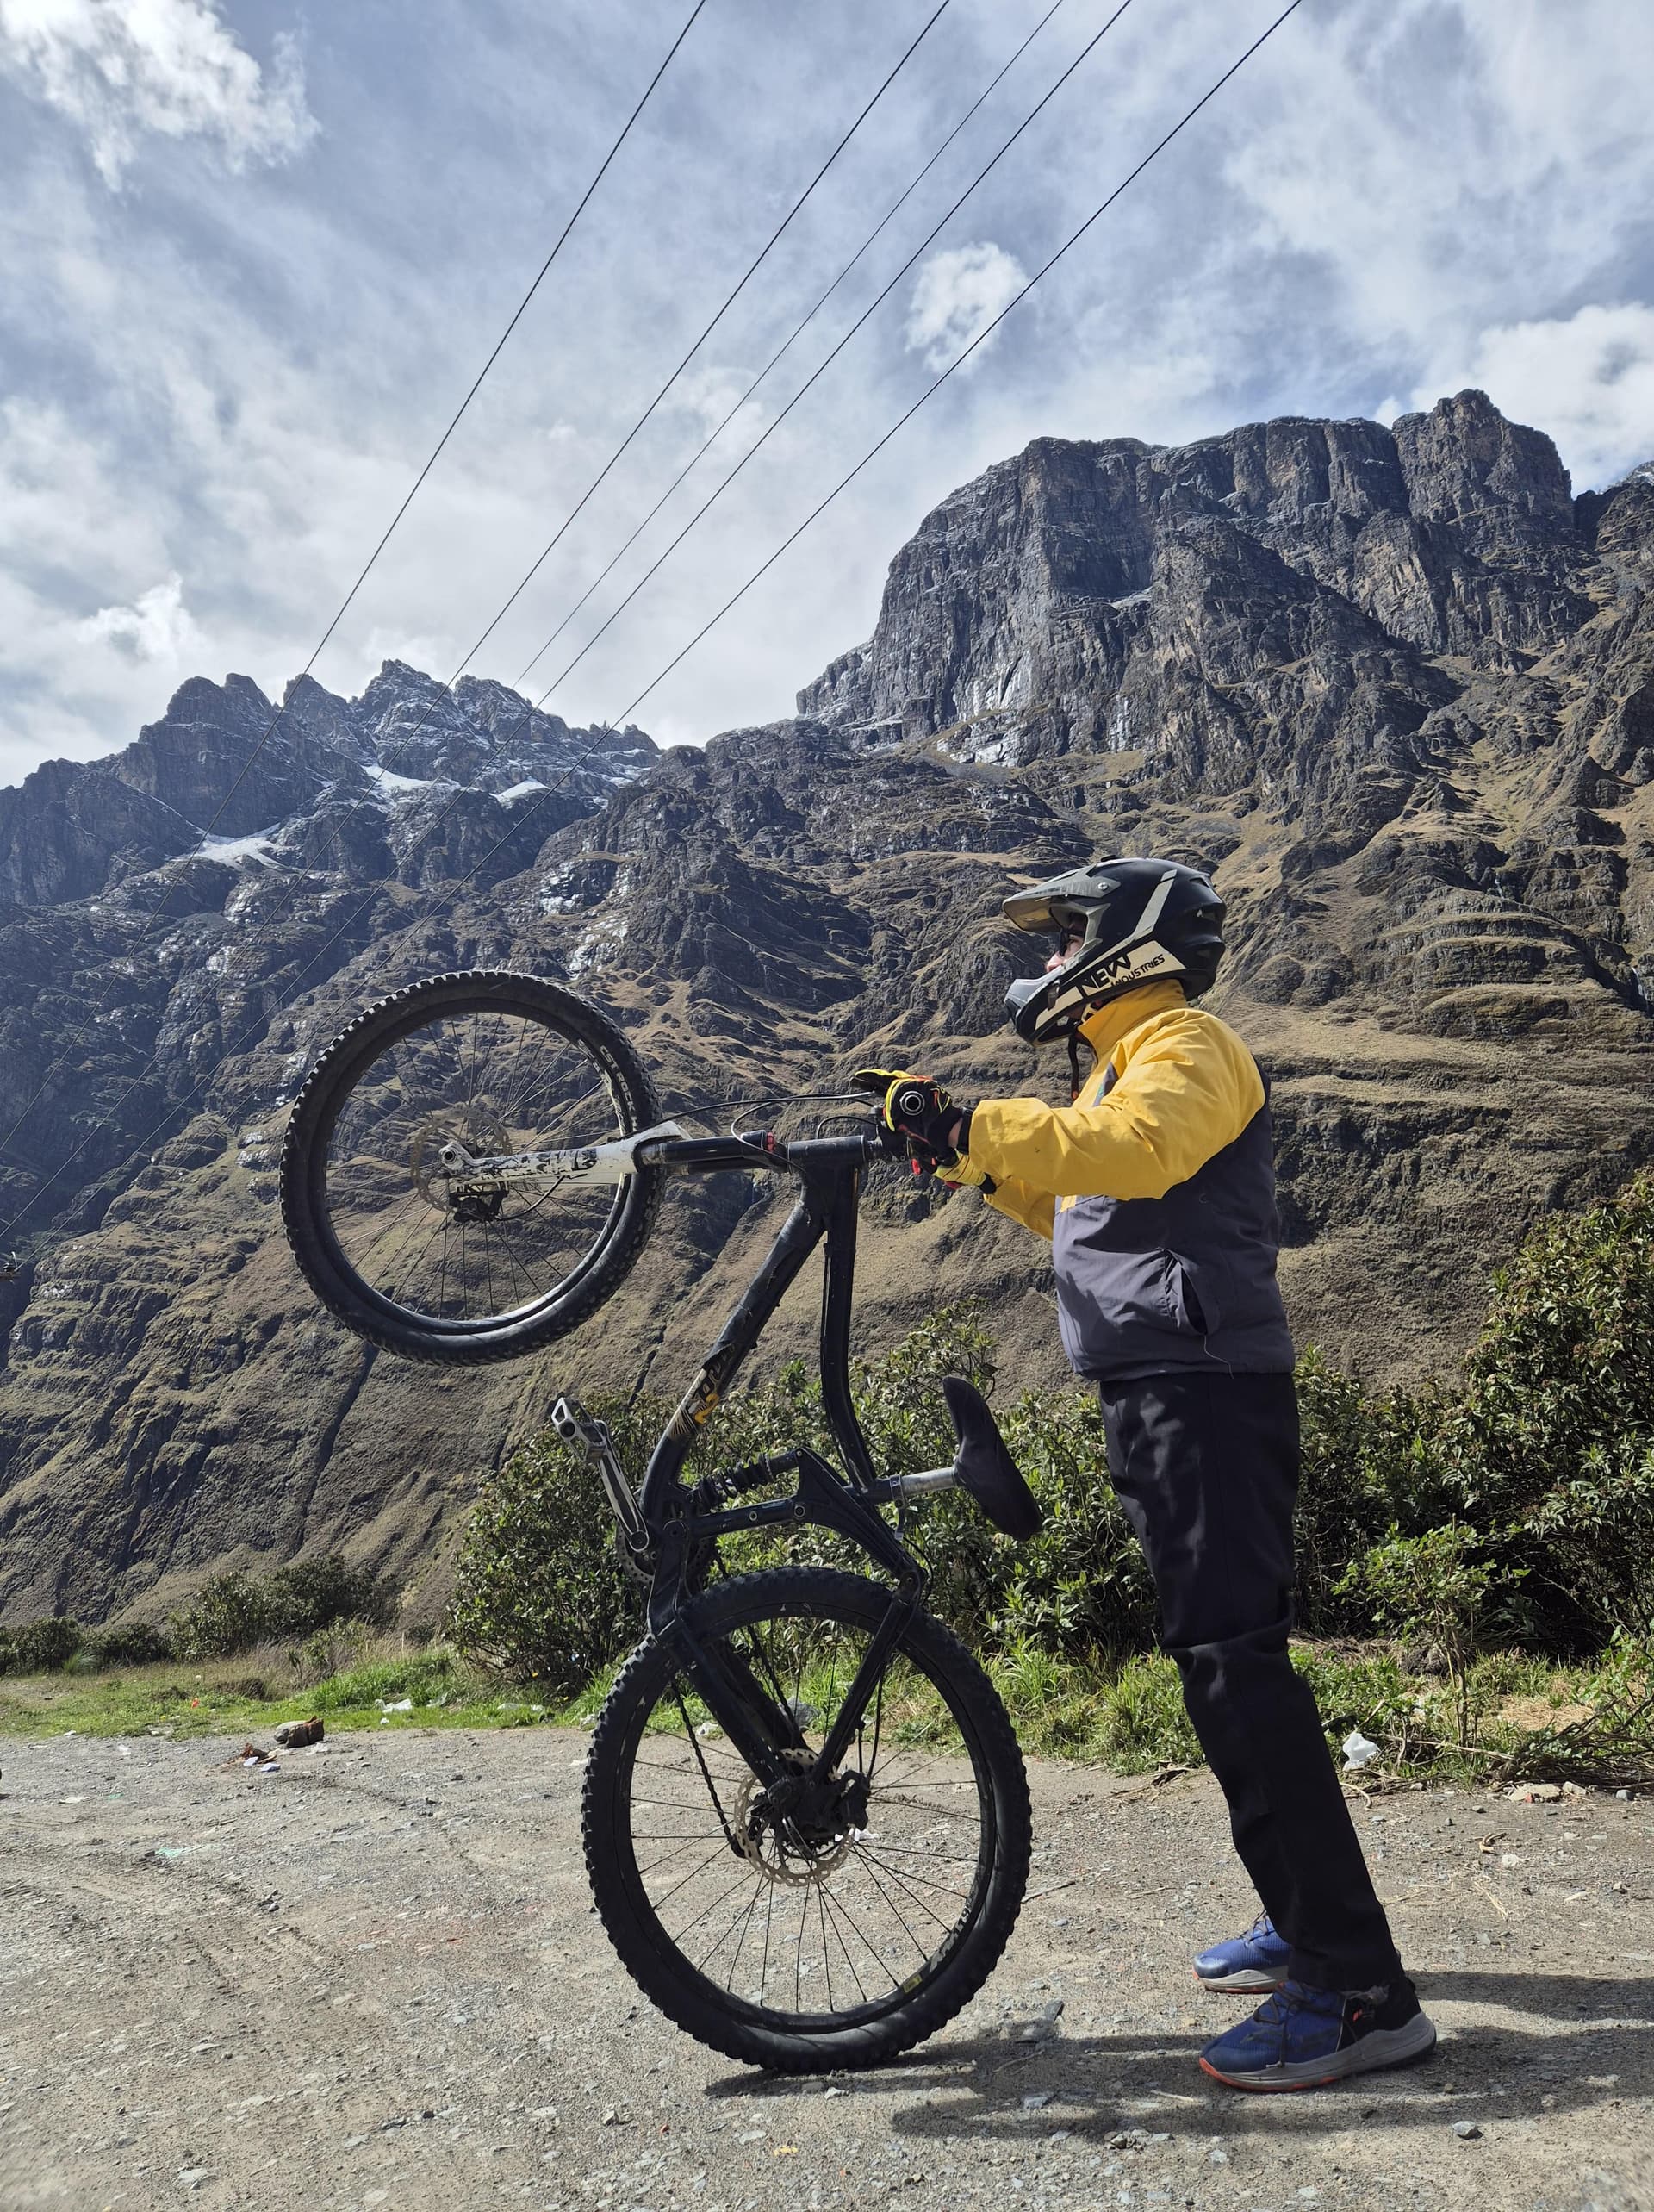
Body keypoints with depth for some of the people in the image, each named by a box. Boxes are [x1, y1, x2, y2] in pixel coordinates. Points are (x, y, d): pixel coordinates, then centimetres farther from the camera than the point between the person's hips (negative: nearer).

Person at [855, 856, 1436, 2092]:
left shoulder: (1185, 1046, -7)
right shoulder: (1124, 1069, 25)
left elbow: (1131, 1151, -30)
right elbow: (1065, 1201, 30)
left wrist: (969, 1131, -35)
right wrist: (960, 1142, 19)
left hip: (1206, 1391, -10)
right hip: (1162, 1395, 11)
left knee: (1235, 1661, -13)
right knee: (1228, 1659, 15)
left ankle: (1361, 1991, -7)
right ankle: (1312, 1922, 28)